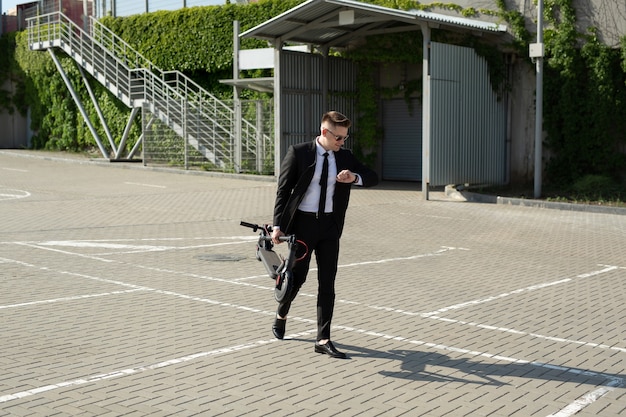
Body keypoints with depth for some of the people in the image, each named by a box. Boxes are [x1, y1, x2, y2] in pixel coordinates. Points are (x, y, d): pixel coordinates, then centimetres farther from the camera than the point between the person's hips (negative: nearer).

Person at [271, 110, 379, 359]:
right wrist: (278, 226, -13)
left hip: (330, 226, 3)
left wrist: (355, 177, -17)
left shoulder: (344, 157, 5)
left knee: (327, 282, 1)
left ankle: (323, 340, 6)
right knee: (297, 277, 4)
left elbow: (373, 178, 5)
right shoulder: (298, 153, -6)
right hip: (303, 223, -3)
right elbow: (283, 190, -6)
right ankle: (281, 315, 35)